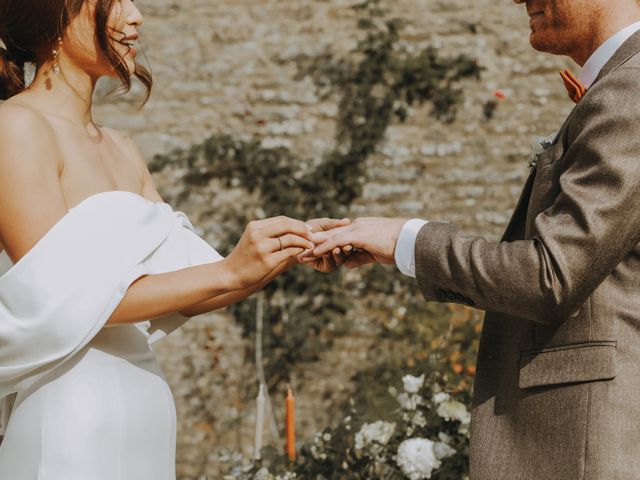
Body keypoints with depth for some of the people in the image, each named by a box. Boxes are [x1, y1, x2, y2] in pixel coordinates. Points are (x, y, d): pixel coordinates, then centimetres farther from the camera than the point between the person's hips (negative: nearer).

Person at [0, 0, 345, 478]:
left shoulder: (121, 149, 13)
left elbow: (183, 293, 11)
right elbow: (60, 299, -18)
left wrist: (286, 255, -5)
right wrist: (228, 271, -20)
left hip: (145, 411, 7)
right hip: (69, 421, -7)